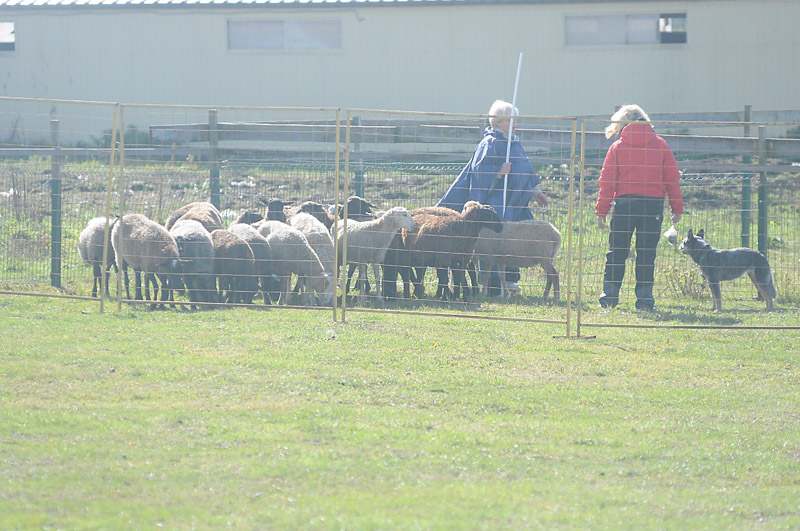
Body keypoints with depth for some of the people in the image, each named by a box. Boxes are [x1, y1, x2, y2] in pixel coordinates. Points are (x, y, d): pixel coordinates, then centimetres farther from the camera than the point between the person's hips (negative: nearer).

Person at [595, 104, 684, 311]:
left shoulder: (617, 147, 4)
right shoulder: (661, 145, 6)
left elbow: (607, 181, 2)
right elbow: (672, 178, 6)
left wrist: (601, 210, 5)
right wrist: (677, 208, 10)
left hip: (624, 203, -1)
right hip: (654, 204, 1)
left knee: (616, 251, 7)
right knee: (646, 253, 4)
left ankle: (609, 294, 6)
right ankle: (644, 298, 2)